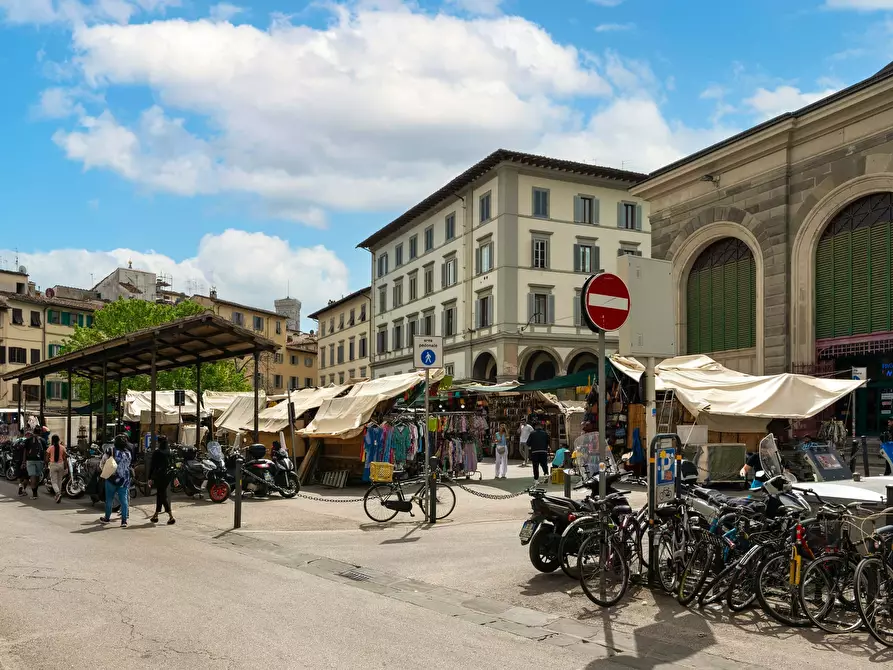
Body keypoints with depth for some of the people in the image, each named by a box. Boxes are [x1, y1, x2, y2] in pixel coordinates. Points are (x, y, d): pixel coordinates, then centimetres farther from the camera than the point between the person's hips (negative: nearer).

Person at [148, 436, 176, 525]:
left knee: (162, 495, -3)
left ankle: (171, 517, -12)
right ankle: (156, 515, 24)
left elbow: (152, 465, -8)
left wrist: (150, 478, -5)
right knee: (161, 494, 17)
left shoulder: (157, 452, -9)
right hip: (168, 476, 5)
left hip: (159, 476, -5)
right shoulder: (170, 451, 5)